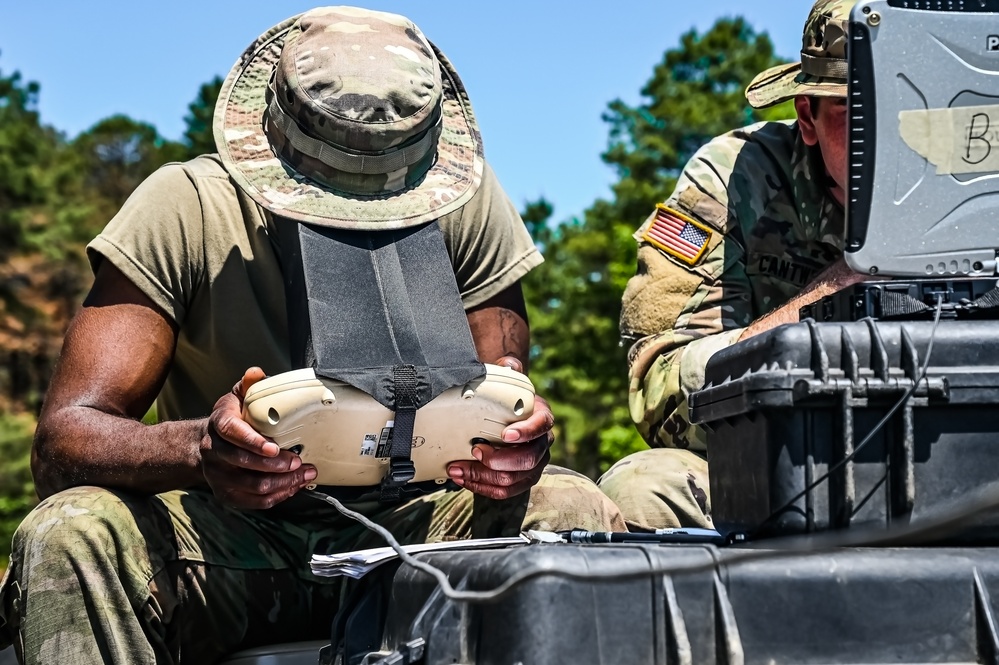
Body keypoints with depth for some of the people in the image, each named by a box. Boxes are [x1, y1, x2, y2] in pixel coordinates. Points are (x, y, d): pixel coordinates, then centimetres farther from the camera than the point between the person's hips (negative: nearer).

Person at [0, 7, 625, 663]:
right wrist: (200, 447, -43)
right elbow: (62, 441, -21)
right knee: (67, 536, -31)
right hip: (230, 542, -1)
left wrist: (517, 439, -35)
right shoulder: (183, 209, -15)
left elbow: (502, 409, -8)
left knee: (577, 510, -27)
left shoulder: (466, 203, -9)